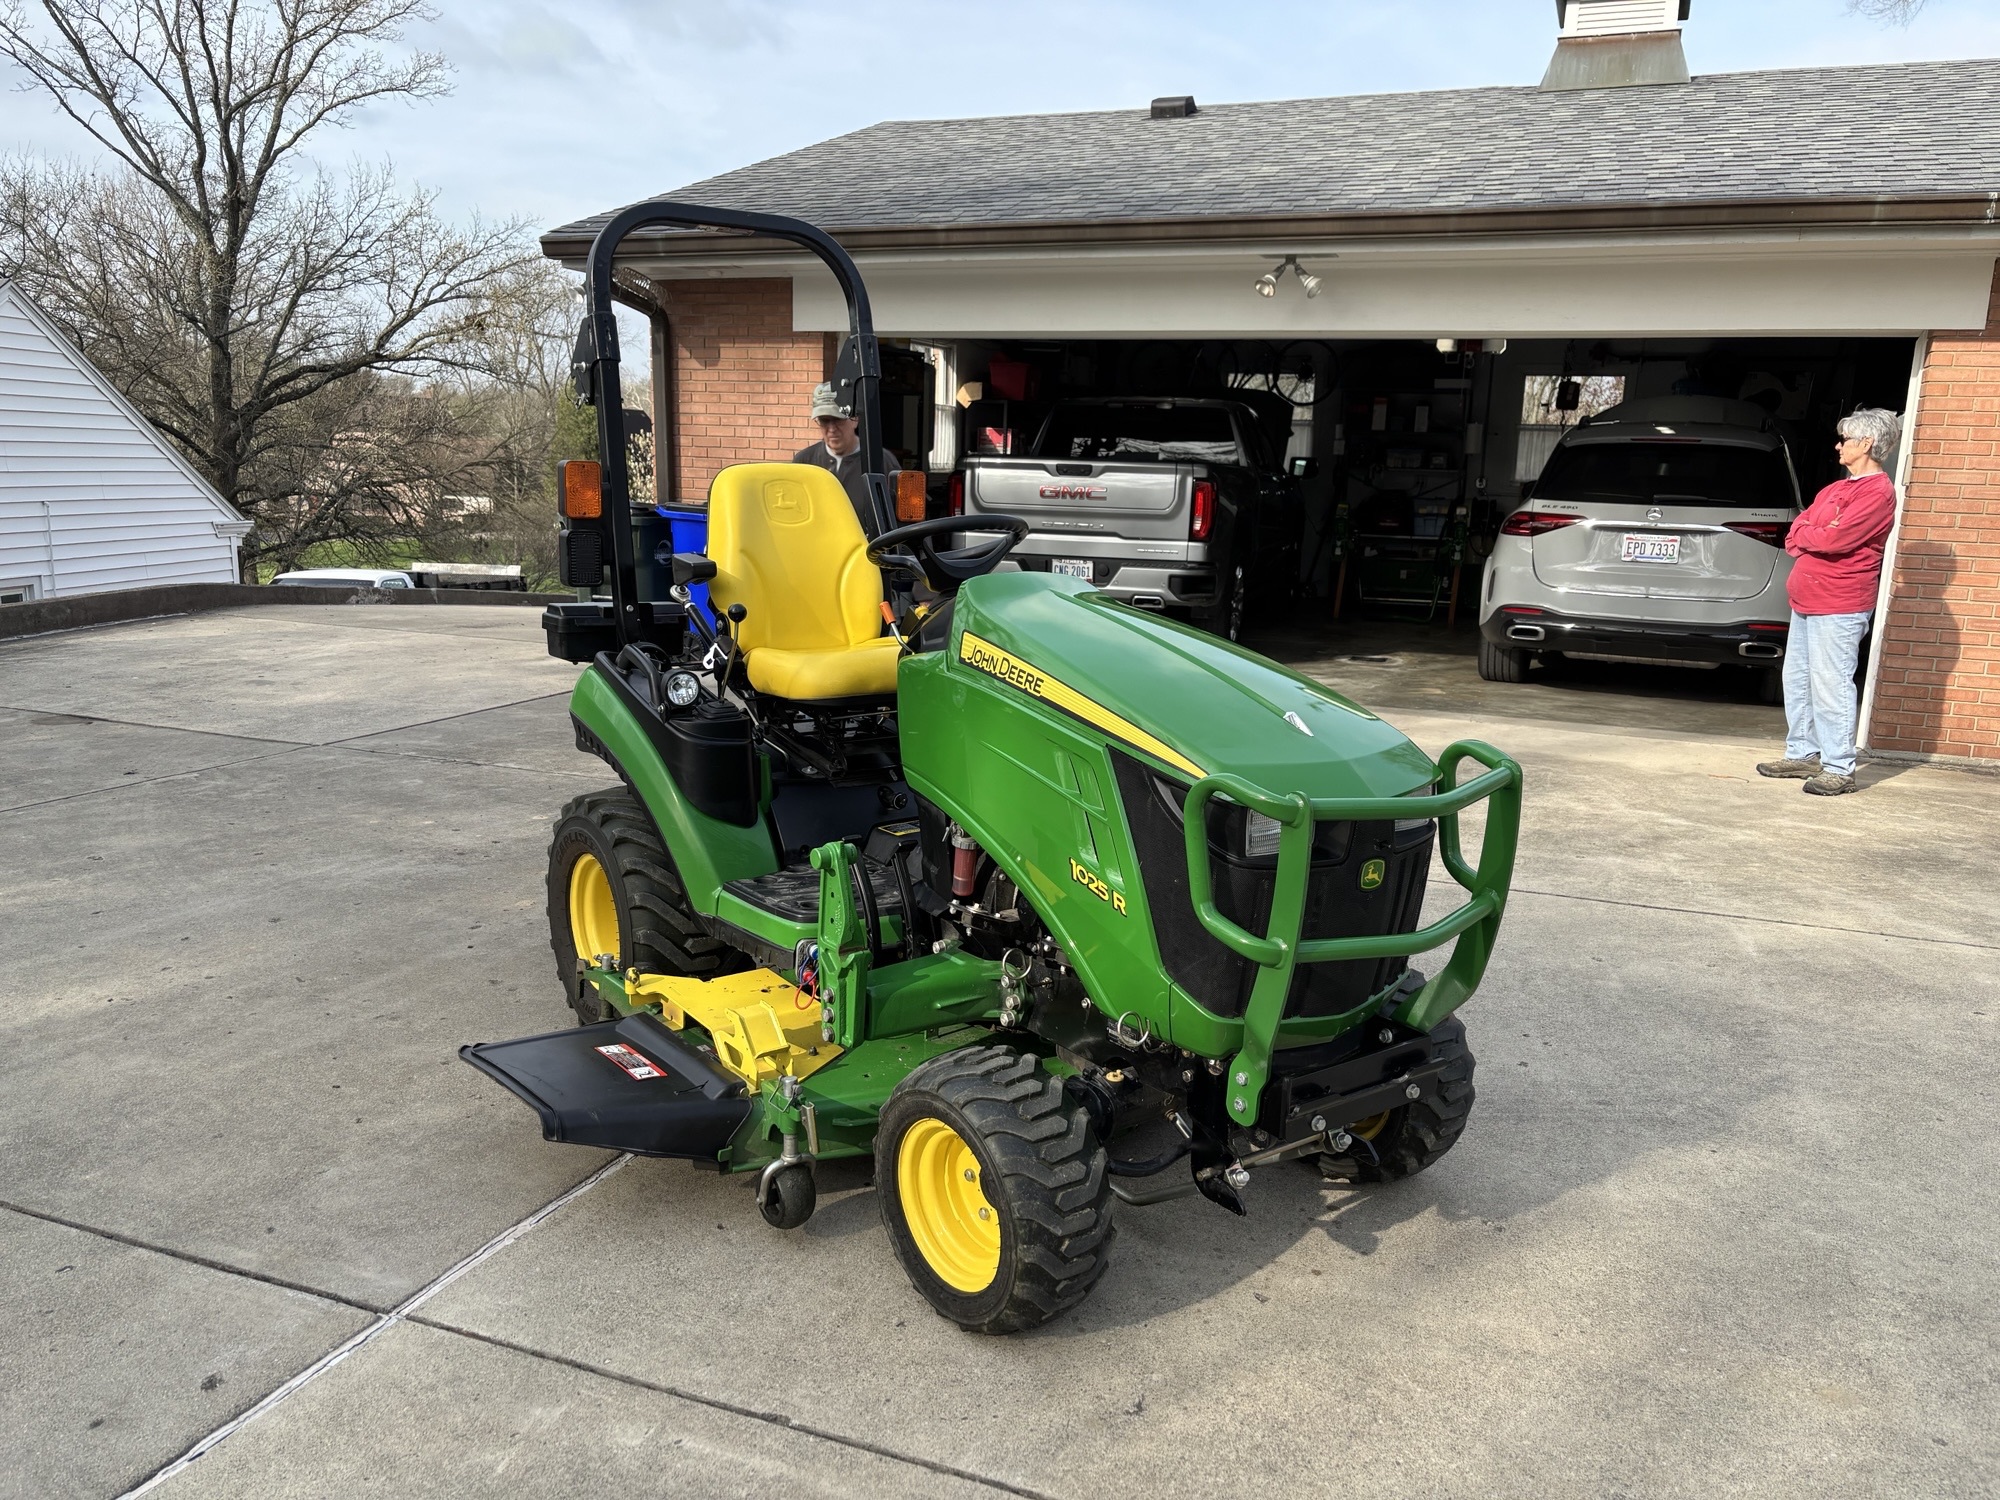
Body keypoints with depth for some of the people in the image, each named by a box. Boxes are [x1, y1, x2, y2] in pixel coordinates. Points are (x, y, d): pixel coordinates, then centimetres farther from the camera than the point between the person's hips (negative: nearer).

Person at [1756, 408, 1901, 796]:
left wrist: (1803, 534, -2)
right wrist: (1814, 537, -7)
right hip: (1806, 601, 9)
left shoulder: (1877, 492, -11)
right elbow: (1796, 535, 14)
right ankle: (1803, 754, 23)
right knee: (1797, 680, 13)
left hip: (1838, 607, -9)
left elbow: (1834, 539, -21)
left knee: (1829, 687, -8)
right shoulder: (1837, 488, 19)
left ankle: (1838, 769, -3)